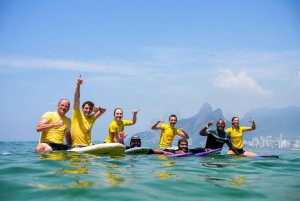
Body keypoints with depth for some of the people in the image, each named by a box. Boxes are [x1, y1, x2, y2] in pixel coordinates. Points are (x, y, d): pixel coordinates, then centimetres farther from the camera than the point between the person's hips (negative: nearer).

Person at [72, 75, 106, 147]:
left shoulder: (92, 118, 15)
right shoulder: (77, 115, 1)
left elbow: (104, 109, 23)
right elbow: (76, 100, -10)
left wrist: (98, 108, 2)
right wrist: (78, 85, -18)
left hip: (89, 146, 6)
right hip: (77, 146, -6)